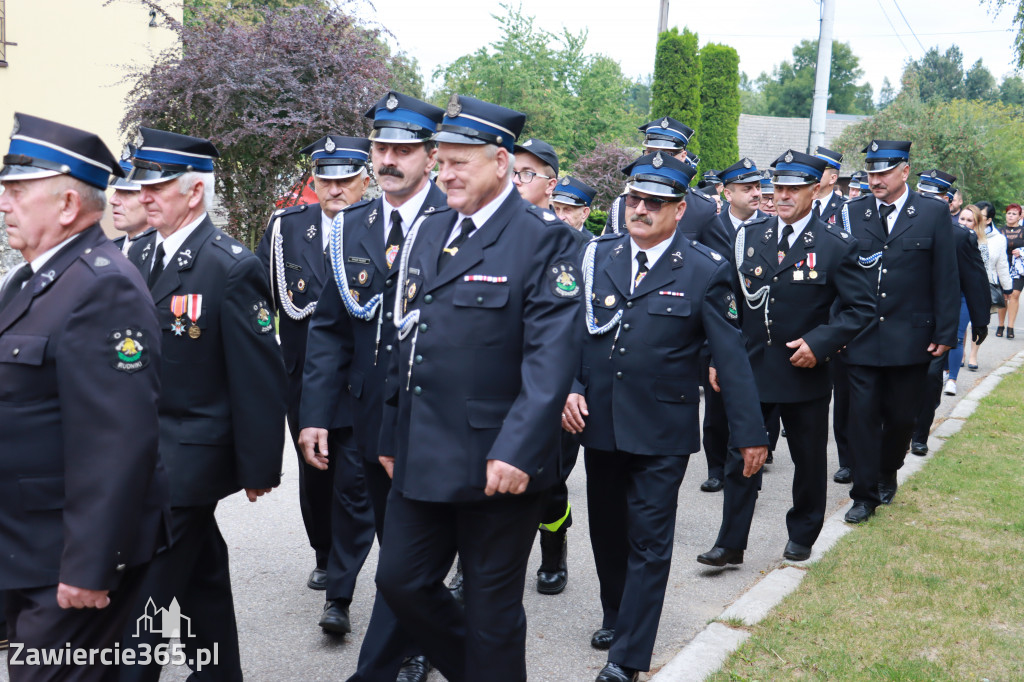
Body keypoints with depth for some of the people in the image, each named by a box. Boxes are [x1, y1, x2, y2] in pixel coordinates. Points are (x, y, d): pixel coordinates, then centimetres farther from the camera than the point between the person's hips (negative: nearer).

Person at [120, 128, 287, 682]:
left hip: (187, 463, -7)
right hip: (145, 457, 8)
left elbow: (259, 378, -14)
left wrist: (259, 468, -13)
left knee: (141, 595, -6)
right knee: (201, 579, 20)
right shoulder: (139, 259, 8)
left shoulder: (233, 268, -15)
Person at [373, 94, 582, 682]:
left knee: (492, 604, 7)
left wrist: (518, 451, -25)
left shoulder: (542, 238, -11)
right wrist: (393, 436, 15)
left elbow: (552, 355, -18)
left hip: (498, 461, -7)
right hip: (421, 455, 7)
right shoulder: (430, 232, 11)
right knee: (401, 580, 13)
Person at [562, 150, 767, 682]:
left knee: (649, 543, 2)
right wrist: (570, 389, -8)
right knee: (607, 531, 18)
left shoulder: (706, 272, -8)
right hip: (598, 424, 4)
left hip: (662, 434, -4)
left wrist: (749, 433, -6)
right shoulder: (598, 256, 2)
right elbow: (573, 332, 7)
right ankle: (615, 616, 41)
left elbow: (731, 356, -6)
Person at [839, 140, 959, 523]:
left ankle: (887, 474, 35)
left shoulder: (933, 214, -1)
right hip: (861, 337, 1)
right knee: (863, 414, 1)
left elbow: (946, 279, 0)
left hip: (910, 339, 0)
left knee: (901, 415, 10)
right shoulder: (852, 214, 3)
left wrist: (945, 333, -4)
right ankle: (865, 494, 10)